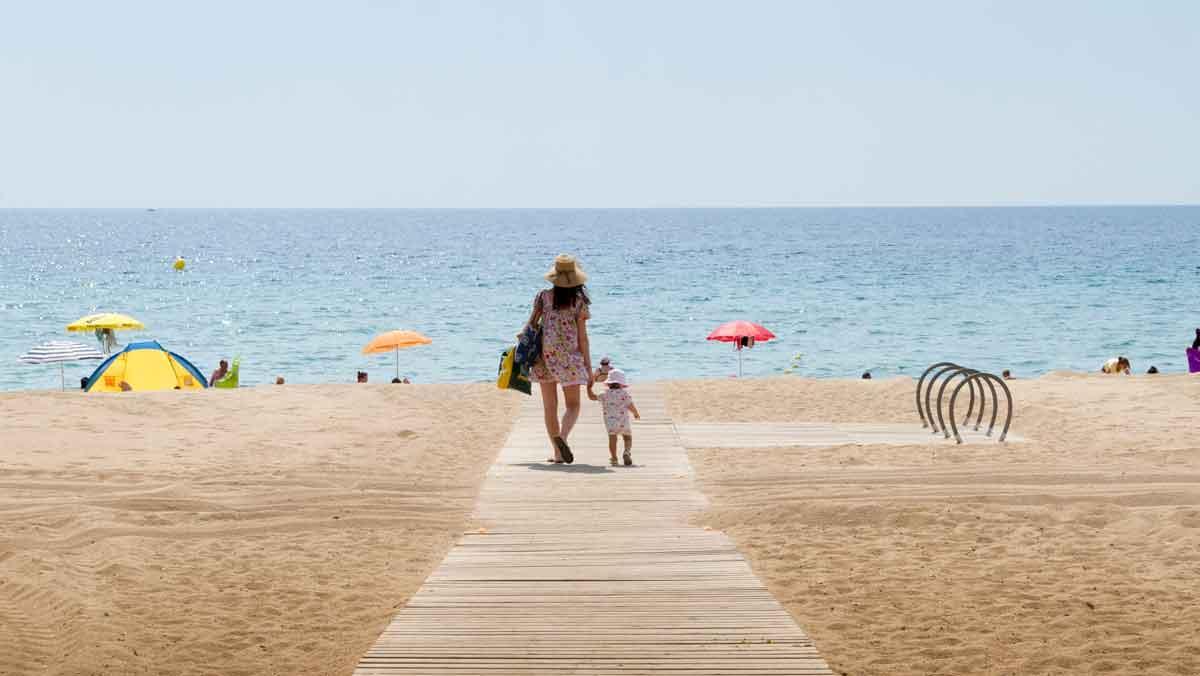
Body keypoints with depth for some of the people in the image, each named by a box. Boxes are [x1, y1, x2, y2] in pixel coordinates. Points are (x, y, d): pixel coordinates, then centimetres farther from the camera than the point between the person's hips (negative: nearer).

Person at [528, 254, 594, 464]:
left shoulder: (543, 296, -1)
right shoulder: (579, 301, -5)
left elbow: (531, 324, -1)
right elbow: (582, 338, -4)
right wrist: (589, 368, 2)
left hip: (544, 354, 2)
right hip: (569, 357, -2)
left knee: (550, 405, 10)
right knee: (572, 405, 7)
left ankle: (558, 452, 9)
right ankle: (562, 437, -21)